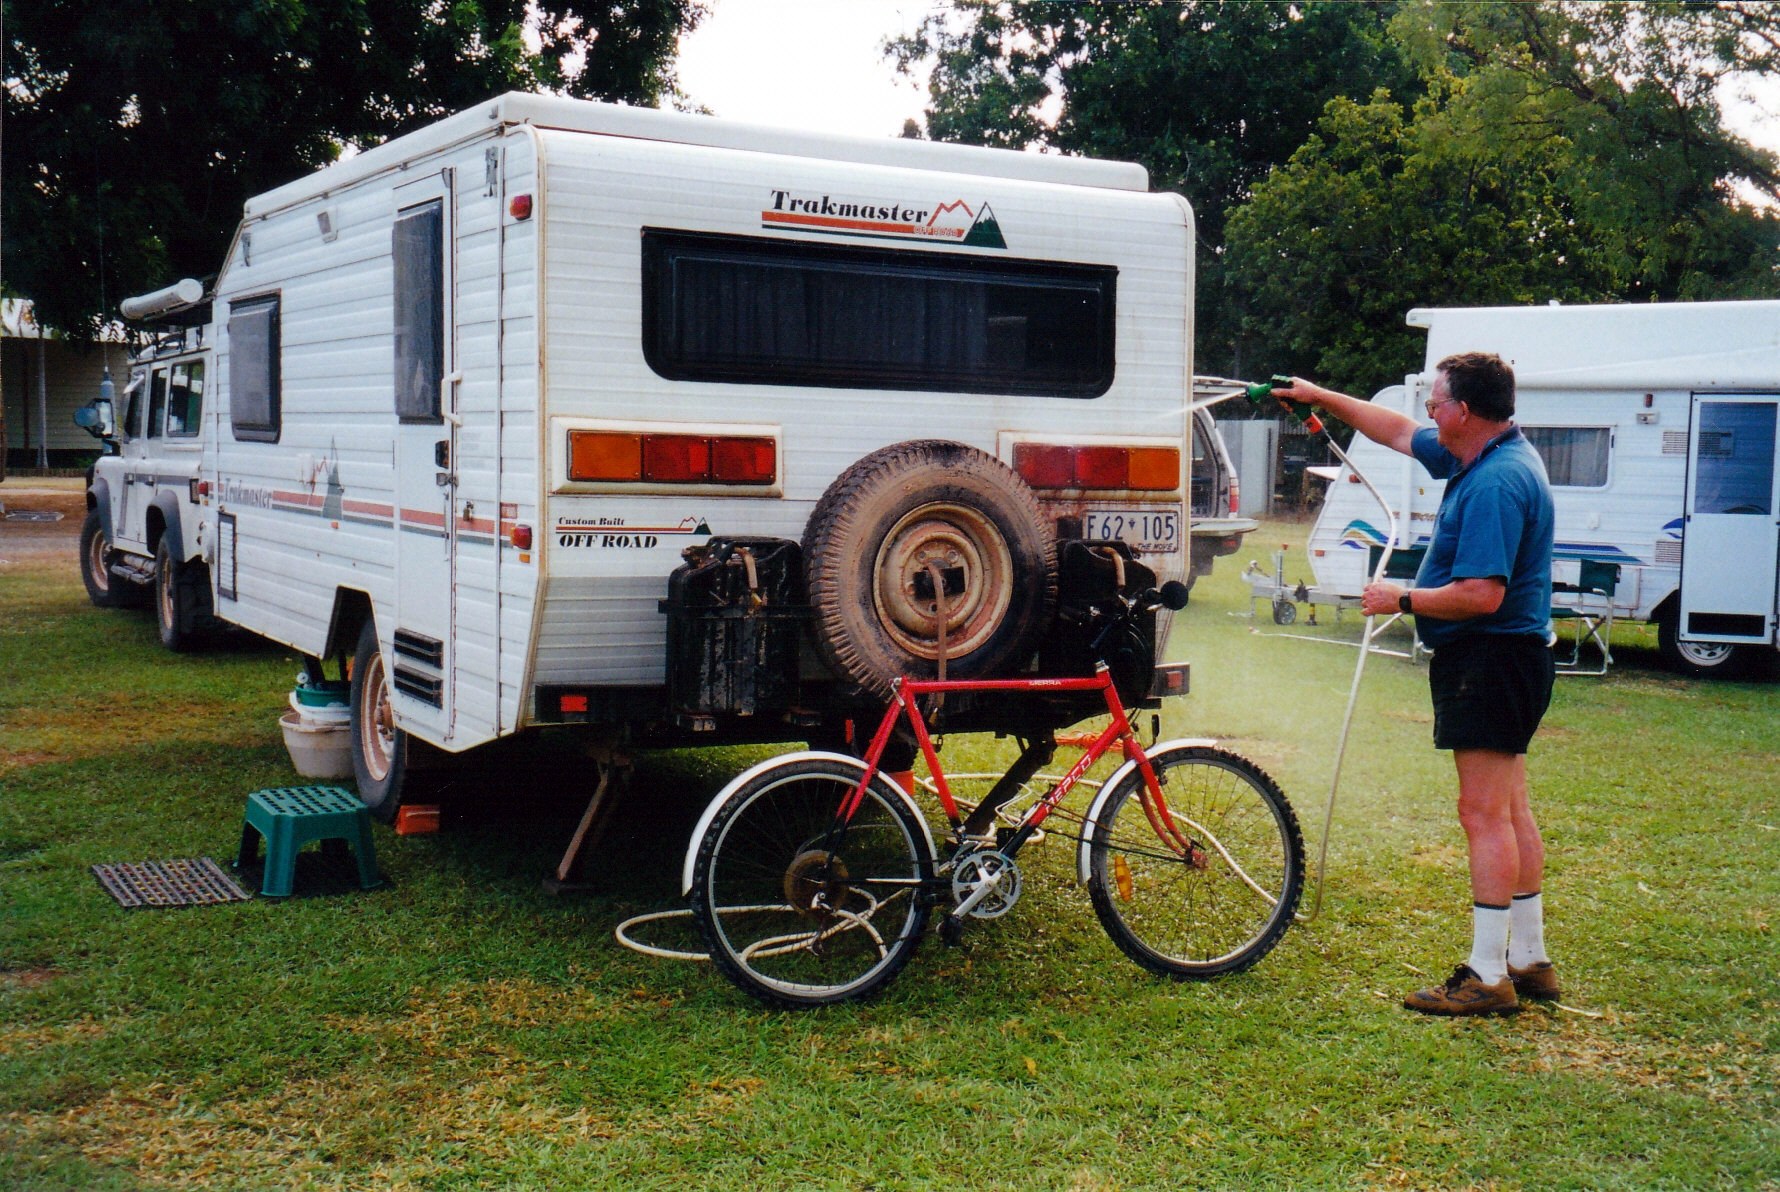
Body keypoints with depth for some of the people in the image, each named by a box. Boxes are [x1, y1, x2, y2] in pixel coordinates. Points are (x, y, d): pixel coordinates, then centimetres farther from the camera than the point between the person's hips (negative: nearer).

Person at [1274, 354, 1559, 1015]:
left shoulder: (1496, 482, -21)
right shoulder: (1483, 457, 11)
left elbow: (1483, 594, -28)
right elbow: (1399, 431, 26)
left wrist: (1402, 599, -14)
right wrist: (1320, 397, 30)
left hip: (1489, 660, -11)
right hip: (1498, 660, 11)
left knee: (1485, 814, -7)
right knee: (1511, 813, 14)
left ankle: (1488, 976, -3)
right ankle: (1529, 960, 23)